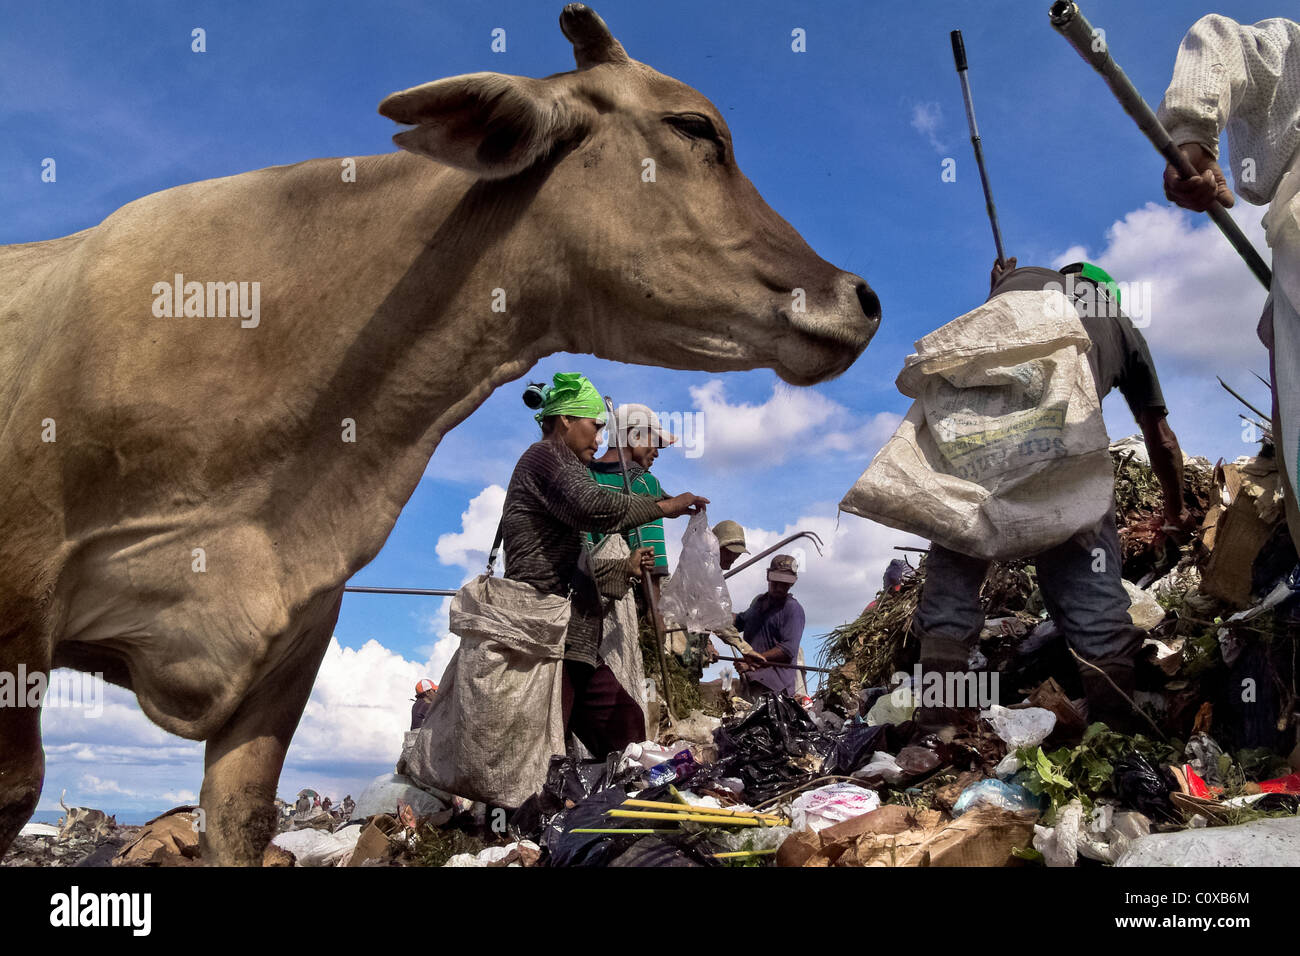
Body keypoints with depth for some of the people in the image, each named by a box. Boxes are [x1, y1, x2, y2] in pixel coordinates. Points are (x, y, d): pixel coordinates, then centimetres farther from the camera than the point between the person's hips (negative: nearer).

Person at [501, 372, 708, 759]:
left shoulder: (556, 464, 31)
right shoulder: (545, 455, 1)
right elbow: (593, 506, -19)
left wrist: (624, 569, 22)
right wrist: (662, 506, -9)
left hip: (574, 640, 11)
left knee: (626, 725, 5)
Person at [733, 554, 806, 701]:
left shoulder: (793, 609, -5)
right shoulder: (758, 601, 20)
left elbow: (788, 650, -14)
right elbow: (741, 620, 40)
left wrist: (752, 661, -16)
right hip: (749, 681, 8)